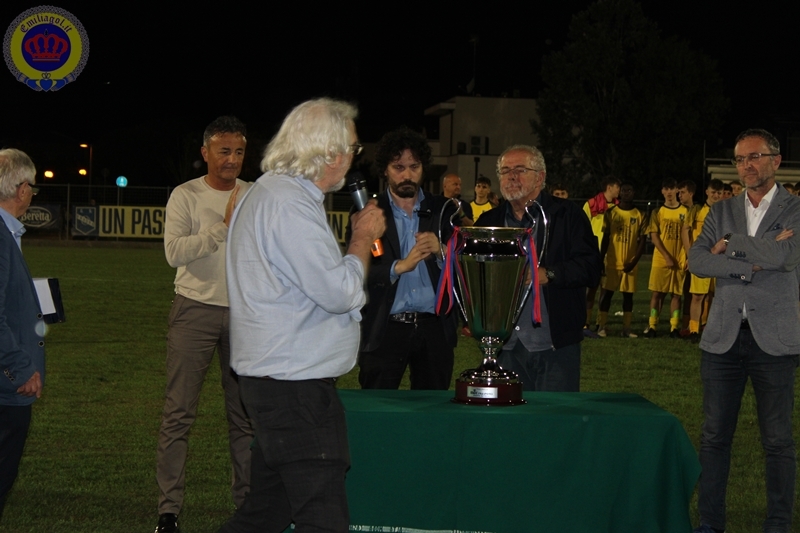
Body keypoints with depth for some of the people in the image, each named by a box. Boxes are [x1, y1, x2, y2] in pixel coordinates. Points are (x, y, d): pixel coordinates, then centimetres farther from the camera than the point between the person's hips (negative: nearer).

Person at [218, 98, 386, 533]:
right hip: (293, 383, -11)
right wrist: (364, 237, -4)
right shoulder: (288, 202, -17)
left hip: (278, 378, 11)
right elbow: (340, 292, -20)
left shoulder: (273, 192, 18)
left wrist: (357, 240, 15)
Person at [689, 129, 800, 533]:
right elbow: (697, 261, -4)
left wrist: (730, 245, -7)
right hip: (723, 338, 3)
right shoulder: (721, 212, 11)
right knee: (715, 436, 6)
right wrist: (754, 262, -15)